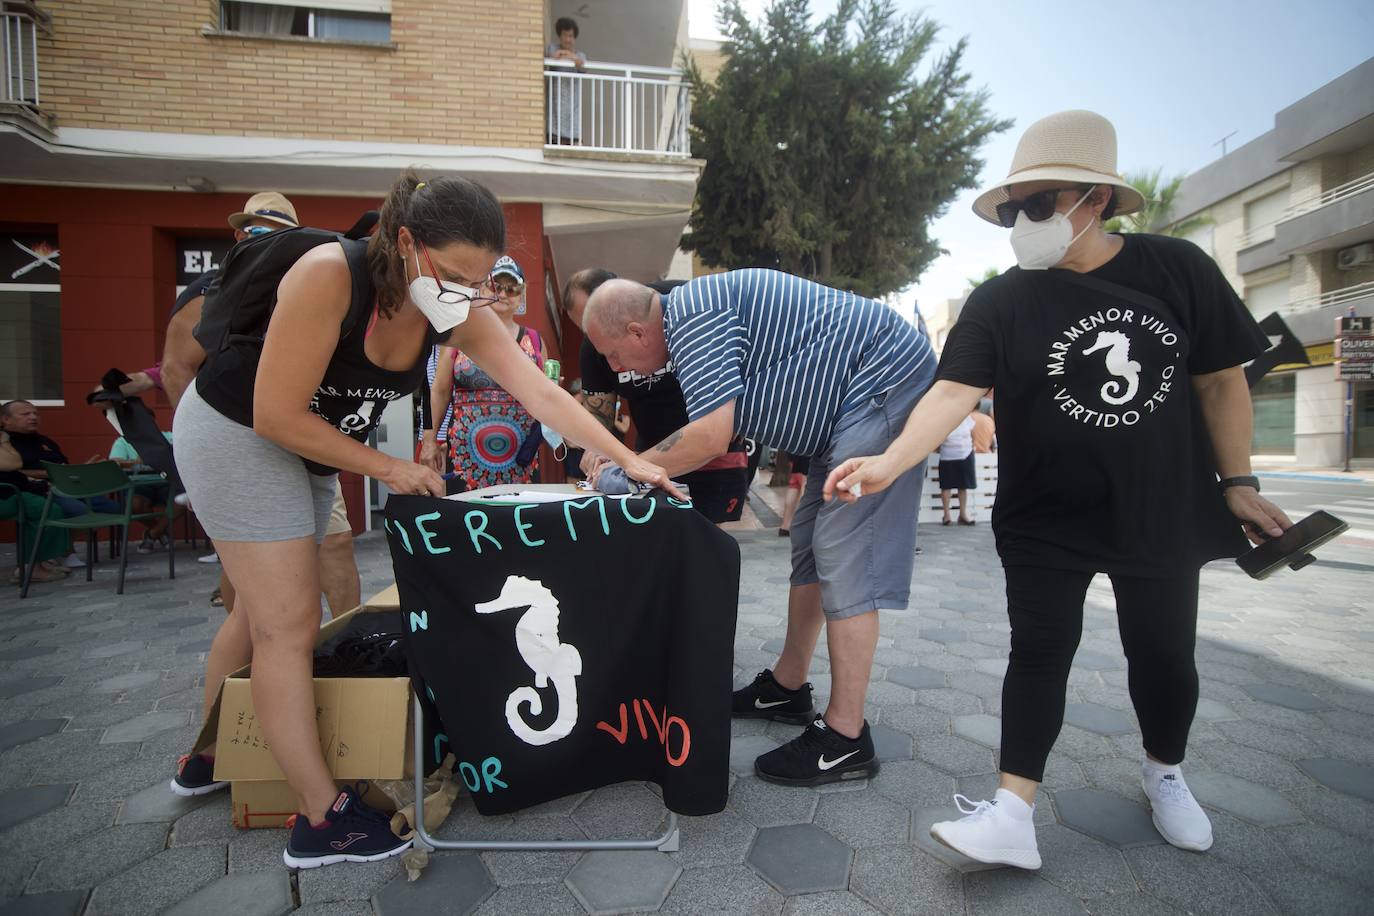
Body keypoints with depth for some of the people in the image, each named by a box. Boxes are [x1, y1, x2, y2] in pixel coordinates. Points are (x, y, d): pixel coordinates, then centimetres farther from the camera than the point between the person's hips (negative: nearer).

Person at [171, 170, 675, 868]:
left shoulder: (461, 311, -14)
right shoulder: (330, 275, -32)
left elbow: (542, 394, -17)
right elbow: (276, 416, -28)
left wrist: (628, 458, -23)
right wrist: (387, 468, -21)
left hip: (309, 446, 7)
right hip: (236, 431, -7)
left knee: (263, 611, 17)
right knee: (290, 622, -7)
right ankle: (323, 821, 3)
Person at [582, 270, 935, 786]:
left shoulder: (690, 315, -17)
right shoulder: (697, 313, 14)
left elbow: (710, 436, -27)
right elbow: (726, 441, 17)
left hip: (883, 383, -11)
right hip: (851, 401, 11)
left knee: (845, 564, -11)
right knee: (810, 548, 14)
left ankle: (845, 741, -1)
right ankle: (787, 690, 27)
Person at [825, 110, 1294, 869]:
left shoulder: (1178, 269, -5)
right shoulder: (998, 302, -11)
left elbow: (1219, 379, 2)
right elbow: (954, 391, -23)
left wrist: (1237, 482, 2)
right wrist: (890, 462, -38)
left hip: (1163, 514, 2)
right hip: (1043, 524, -2)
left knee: (1164, 653, 16)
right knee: (1039, 652, 1)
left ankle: (1163, 774, 42)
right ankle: (1014, 812, 7)